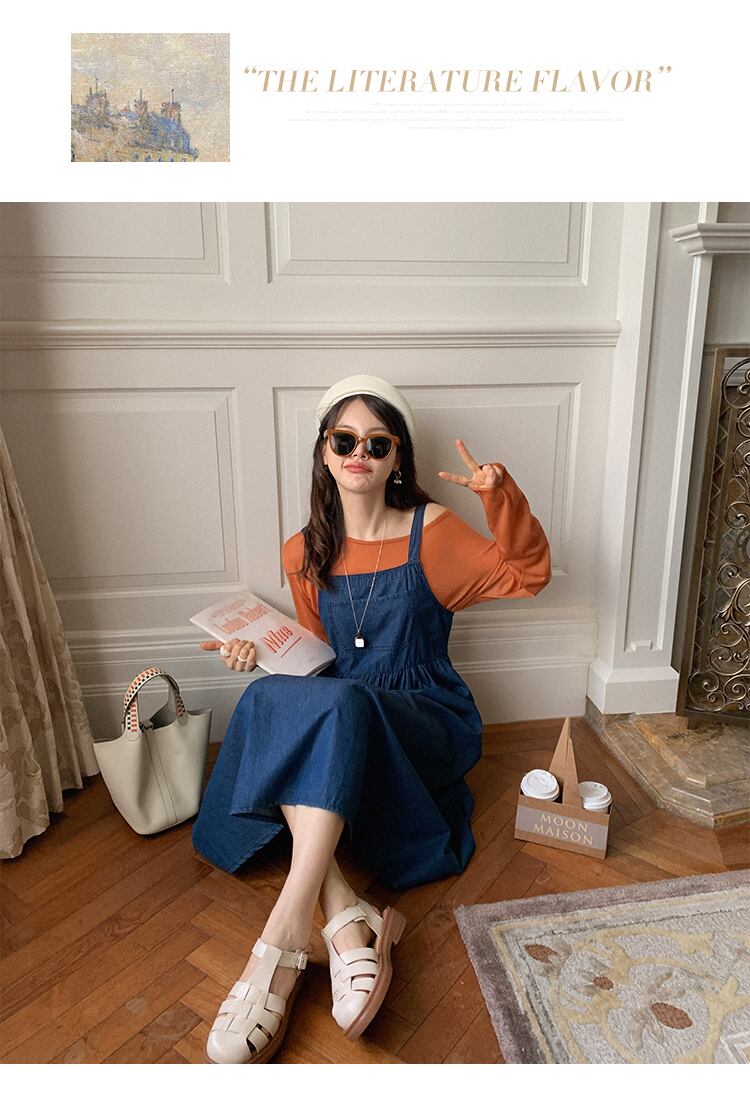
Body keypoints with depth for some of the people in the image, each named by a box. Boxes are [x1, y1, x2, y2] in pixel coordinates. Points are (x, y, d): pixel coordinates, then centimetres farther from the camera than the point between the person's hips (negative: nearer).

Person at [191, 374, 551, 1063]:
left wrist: (501, 496, -17)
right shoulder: (304, 553, 7)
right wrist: (264, 647, -4)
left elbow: (527, 574, -2)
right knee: (268, 699, -28)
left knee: (338, 704, -35)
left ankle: (284, 940, -36)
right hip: (339, 722, 4)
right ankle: (348, 922, -33)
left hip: (430, 723, -4)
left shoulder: (431, 530, -3)